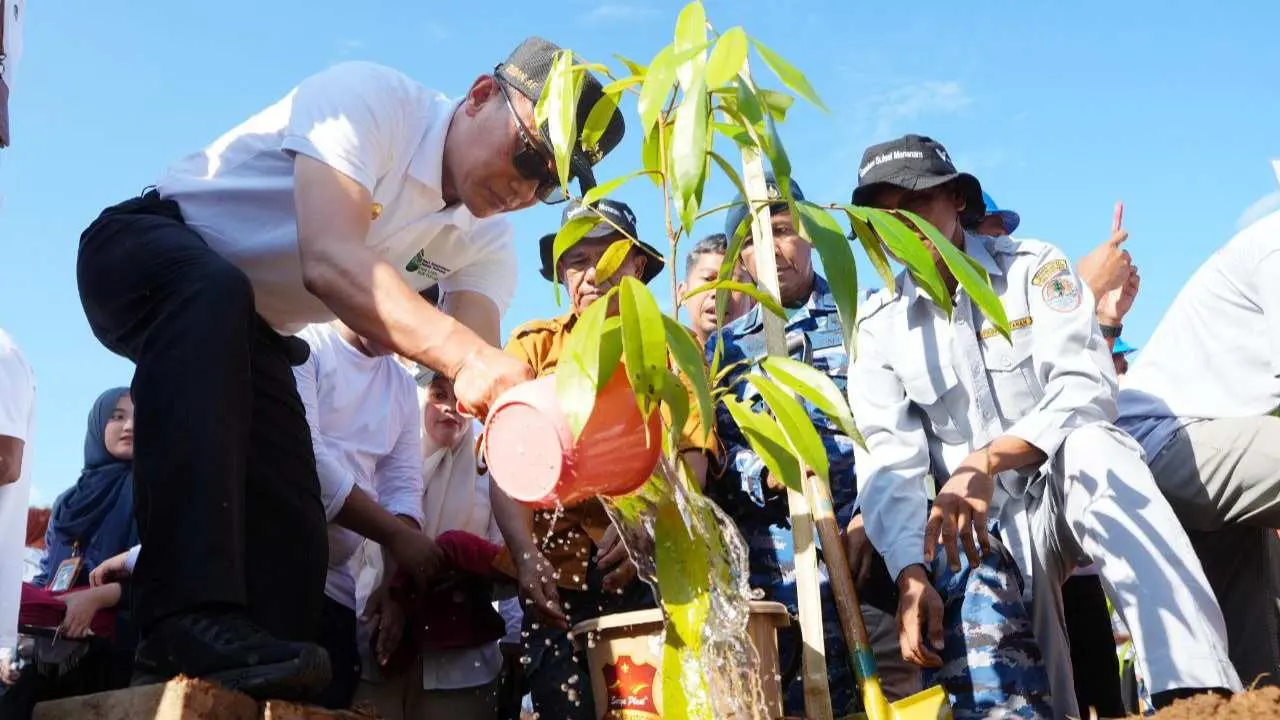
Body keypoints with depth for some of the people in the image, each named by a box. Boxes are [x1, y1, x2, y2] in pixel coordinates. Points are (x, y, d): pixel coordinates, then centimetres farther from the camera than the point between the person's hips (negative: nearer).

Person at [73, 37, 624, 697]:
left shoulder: (484, 241, -6)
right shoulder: (370, 97, -25)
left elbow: (486, 379, -20)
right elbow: (330, 261, -42)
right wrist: (468, 356, -56)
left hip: (249, 333, 7)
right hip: (143, 248, -7)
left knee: (292, 539, -8)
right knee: (216, 296, -41)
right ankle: (193, 618, -47)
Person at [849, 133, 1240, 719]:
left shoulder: (1033, 266, -2)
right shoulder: (877, 326, 4)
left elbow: (1087, 387, -18)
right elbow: (888, 463, -6)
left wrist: (987, 460, -36)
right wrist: (911, 575, -24)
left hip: (1077, 492, -1)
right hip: (982, 522, 1)